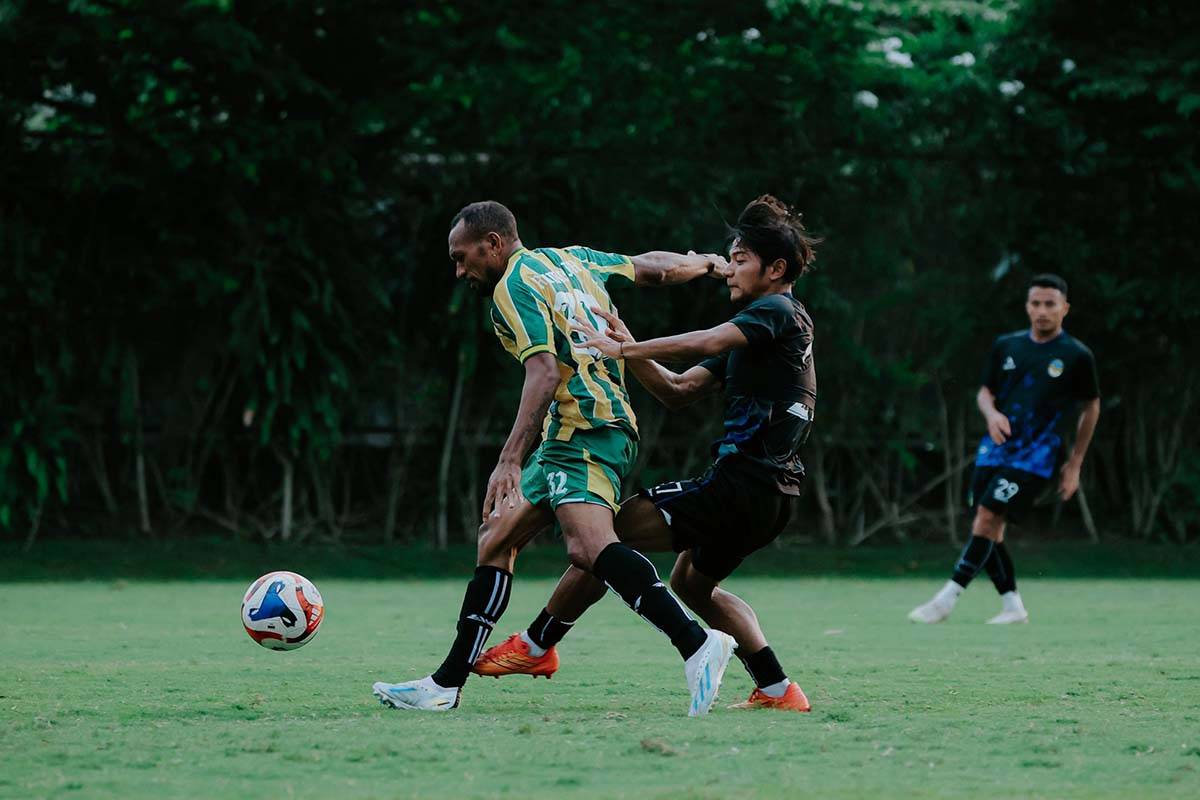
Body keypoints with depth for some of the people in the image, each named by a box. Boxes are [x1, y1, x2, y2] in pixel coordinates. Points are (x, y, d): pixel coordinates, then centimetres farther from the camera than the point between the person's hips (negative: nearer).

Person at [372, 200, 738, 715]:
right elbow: (653, 268, 26)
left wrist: (510, 460, -28)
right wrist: (708, 264, 47)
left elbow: (544, 373, -20)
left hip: (585, 428, -11)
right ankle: (446, 685, 10)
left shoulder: (514, 286, -6)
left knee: (588, 545, -30)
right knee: (496, 538, 10)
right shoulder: (569, 260, 19)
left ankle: (697, 646, -41)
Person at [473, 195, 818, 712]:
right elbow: (678, 391, 18)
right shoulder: (759, 326, 22)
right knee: (693, 582, 26)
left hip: (742, 483, -11)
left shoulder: (778, 311, -8)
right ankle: (778, 691, 17)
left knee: (607, 529, -8)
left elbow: (707, 343, -27)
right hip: (768, 492, 11)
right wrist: (629, 349, 3)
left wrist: (623, 348, -24)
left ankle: (537, 645, 0)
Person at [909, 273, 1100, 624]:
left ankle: (946, 600, -16)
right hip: (995, 450, 5)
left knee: (987, 517, -17)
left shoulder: (1077, 356, -3)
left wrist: (1075, 464, 8)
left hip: (1036, 455, -5)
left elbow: (1091, 406, 8)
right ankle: (1013, 606, 14)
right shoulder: (1006, 346, 8)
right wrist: (991, 413, -8)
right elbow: (986, 391, 17)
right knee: (989, 529, 1)